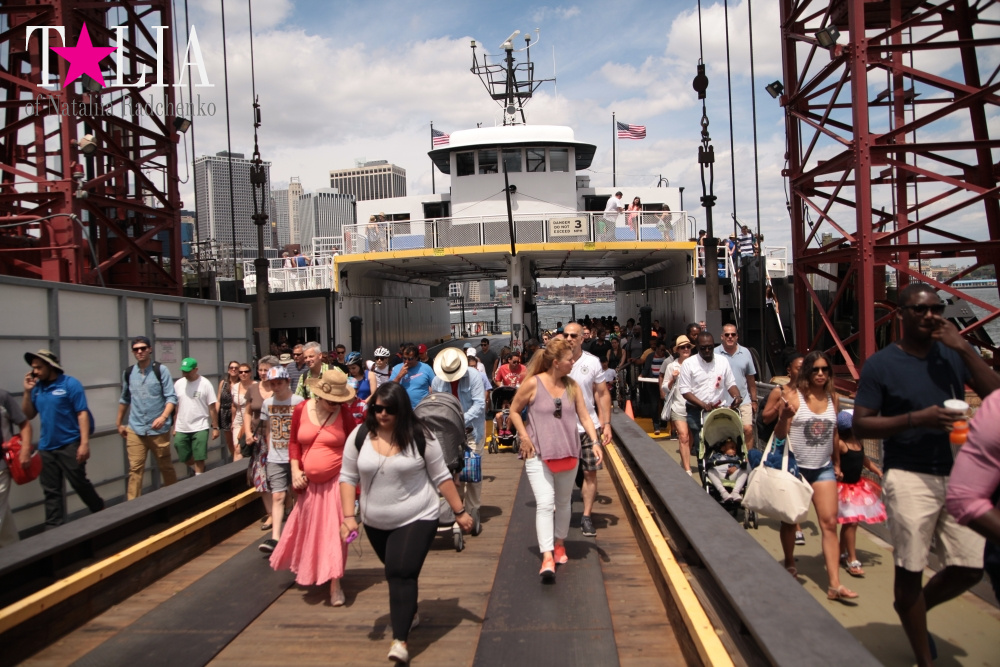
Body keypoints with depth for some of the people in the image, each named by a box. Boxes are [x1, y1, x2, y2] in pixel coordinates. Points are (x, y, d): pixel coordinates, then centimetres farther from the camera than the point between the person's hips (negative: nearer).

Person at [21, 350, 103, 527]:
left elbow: (83, 414, -12)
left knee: (80, 484, 3)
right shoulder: (37, 387, 7)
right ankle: (53, 528, 16)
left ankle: (101, 513, 22)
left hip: (69, 445, -5)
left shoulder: (70, 384, -9)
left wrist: (85, 443, -19)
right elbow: (28, 415, 12)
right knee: (51, 491, 9)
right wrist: (27, 391, -2)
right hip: (46, 447, 5)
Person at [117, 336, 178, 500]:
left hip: (158, 429, -2)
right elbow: (124, 399, 20)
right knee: (135, 469, -2)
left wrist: (163, 417, -25)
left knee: (165, 466, 10)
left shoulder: (161, 370, -5)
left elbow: (171, 397, -10)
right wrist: (119, 423, 23)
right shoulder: (128, 373, 7)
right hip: (135, 429, 2)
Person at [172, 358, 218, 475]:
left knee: (199, 459, -4)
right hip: (181, 429, 4)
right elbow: (175, 407, 9)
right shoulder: (178, 384, 5)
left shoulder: (205, 384, -6)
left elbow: (212, 408, -5)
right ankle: (200, 470, 36)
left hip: (200, 428, -4)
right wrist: (175, 427, 8)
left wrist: (215, 427, -7)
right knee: (184, 458, 10)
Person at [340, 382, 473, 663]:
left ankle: (400, 640, -9)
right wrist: (349, 516, -8)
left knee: (402, 574, -15)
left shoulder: (420, 437, -12)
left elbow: (441, 476, -5)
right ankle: (409, 612, 45)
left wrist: (459, 512, -3)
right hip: (375, 524, 4)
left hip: (417, 519, -4)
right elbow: (348, 478, 1)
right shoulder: (359, 437, -5)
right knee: (395, 574, 19)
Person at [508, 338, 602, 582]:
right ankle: (547, 558, -14)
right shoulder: (533, 384, -10)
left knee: (563, 502, 17)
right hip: (538, 455, -5)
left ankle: (559, 544, 36)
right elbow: (514, 411, 0)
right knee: (545, 504, -13)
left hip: (568, 454, 5)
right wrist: (524, 438, -8)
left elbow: (584, 417, 3)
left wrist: (595, 442, -9)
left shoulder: (572, 386, 3)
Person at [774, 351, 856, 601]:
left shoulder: (832, 398, 5)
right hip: (795, 467, -3)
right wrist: (784, 416, -31)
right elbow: (780, 434, -11)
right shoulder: (793, 395, -9)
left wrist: (837, 463, 19)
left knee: (829, 523, -5)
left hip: (823, 468, 3)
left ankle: (835, 584, -5)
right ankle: (790, 565, 32)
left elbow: (834, 433, 16)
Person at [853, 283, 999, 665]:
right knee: (909, 571, 3)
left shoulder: (954, 354, 6)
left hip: (957, 474, 5)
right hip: (909, 477, -4)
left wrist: (964, 349, -11)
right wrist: (916, 419, -21)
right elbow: (860, 425, -8)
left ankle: (915, 613, 37)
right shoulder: (881, 364, -6)